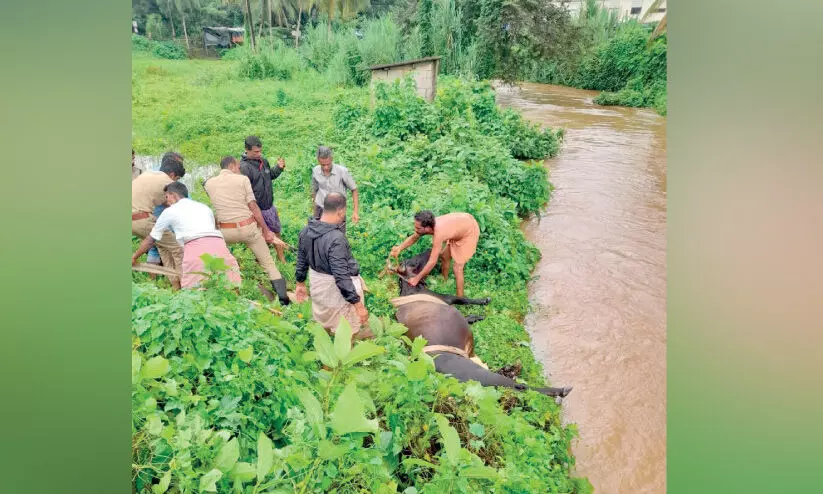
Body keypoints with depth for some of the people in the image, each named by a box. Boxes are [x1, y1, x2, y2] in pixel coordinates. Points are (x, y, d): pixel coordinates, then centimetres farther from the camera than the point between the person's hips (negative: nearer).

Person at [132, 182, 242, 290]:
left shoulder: (170, 211, 22)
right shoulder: (204, 206, 31)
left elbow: (150, 239, 30)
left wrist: (134, 257, 45)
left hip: (196, 246, -3)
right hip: (219, 243, 3)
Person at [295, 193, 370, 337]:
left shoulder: (307, 230, -7)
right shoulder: (336, 238, -32)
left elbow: (301, 261, 6)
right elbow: (342, 277, -31)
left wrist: (300, 283, 21)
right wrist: (358, 304, -25)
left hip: (317, 284, 8)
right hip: (336, 288, -8)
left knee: (325, 319, 30)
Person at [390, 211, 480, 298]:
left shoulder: (438, 233, -40)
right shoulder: (427, 225, -18)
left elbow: (432, 262, -33)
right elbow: (413, 238, 1)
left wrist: (416, 279, -23)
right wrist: (399, 248, -16)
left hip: (470, 232, -8)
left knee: (457, 269, -7)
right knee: (444, 256, 19)